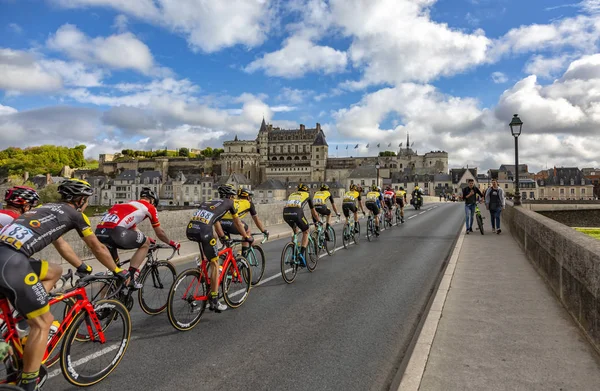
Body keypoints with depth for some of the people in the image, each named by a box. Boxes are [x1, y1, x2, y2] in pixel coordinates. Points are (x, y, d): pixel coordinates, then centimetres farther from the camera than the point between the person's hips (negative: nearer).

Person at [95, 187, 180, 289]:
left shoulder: (130, 204, 36)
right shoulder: (150, 207, 16)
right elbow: (160, 233, 24)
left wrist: (144, 238, 59)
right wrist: (172, 243, 41)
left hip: (99, 232, 8)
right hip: (116, 231, -8)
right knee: (145, 244, 16)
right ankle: (131, 277, 6)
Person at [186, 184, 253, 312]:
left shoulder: (208, 202, 33)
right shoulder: (228, 202, 17)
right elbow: (237, 222, 27)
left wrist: (223, 237, 57)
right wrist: (247, 237, 39)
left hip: (190, 230, 6)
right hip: (203, 231, -6)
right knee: (215, 264, 5)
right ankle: (214, 301, 7)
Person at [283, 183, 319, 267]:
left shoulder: (292, 194, 37)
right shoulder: (307, 195, 29)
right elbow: (314, 213, 35)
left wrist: (295, 224, 57)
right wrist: (318, 221, 53)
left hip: (285, 213, 4)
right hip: (297, 213, -4)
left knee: (295, 230, 32)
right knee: (305, 232, 19)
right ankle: (302, 254, 1)